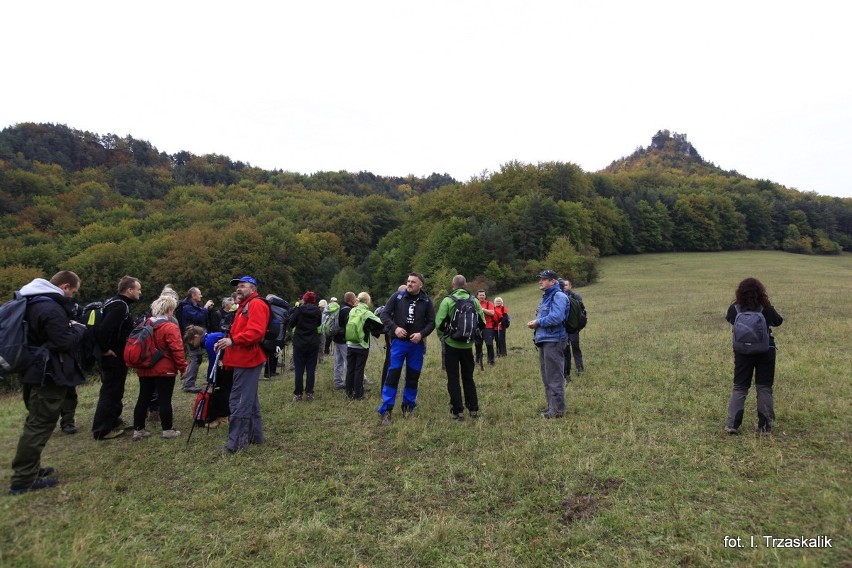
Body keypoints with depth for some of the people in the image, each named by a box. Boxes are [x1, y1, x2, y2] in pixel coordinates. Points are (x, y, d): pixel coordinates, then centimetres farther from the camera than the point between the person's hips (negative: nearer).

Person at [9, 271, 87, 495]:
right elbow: (64, 342, -23)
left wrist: (69, 326, 8)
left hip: (36, 371, 11)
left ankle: (29, 468, 30)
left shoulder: (34, 302, 10)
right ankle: (23, 479, 3)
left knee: (36, 422, 20)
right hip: (49, 374, -11)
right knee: (40, 424, -3)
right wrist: (79, 328, -6)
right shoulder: (51, 308, -22)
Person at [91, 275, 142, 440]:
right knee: (111, 392, -1)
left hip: (112, 356, 10)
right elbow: (105, 328, -32)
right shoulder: (120, 306, -20)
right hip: (114, 357, -10)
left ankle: (113, 422, 32)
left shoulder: (116, 303, 13)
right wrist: (105, 349, -21)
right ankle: (102, 430, 7)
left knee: (113, 391, 20)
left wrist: (105, 348, 15)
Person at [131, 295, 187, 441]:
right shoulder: (170, 327, -15)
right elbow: (177, 350, -18)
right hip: (165, 370, -7)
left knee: (143, 398, 13)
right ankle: (168, 430, 8)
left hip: (145, 369, 7)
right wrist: (182, 367, -9)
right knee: (164, 400, 0)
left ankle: (138, 430, 20)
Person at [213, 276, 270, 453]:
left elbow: (256, 332, -25)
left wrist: (233, 341, -26)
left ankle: (236, 442, -4)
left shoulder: (256, 305, -11)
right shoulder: (244, 306, 23)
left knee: (239, 401, -9)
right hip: (244, 359, 11)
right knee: (249, 399, 16)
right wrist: (227, 341, 8)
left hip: (248, 359, -11)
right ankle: (255, 436, 25)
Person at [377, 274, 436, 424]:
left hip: (417, 344, 2)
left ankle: (408, 406, 27)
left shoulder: (426, 301, -1)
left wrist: (421, 334, -15)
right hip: (398, 342, -1)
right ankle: (386, 409, 4)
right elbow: (385, 314, -2)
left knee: (413, 376, 11)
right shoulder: (397, 296, -3)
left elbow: (431, 322, 2)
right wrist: (394, 328, -17)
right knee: (392, 375, -3)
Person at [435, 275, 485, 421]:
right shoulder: (474, 301, 2)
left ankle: (457, 411, 4)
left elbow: (439, 323, -14)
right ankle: (474, 409, 19)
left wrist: (443, 337, 3)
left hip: (451, 344, -3)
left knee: (453, 378, 5)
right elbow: (482, 322, 4)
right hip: (468, 345, 4)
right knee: (468, 377, 16)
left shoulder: (447, 300, -10)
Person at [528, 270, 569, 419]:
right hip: (544, 340, 10)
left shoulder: (558, 296, -13)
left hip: (553, 341, -10)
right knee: (547, 377, 16)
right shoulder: (546, 297, 18)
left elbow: (556, 317, -25)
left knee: (554, 378, -4)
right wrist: (535, 323, 4)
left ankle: (558, 409, 4)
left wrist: (538, 322, -13)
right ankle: (551, 406, 26)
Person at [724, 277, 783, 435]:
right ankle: (765, 425, 17)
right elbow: (779, 321, 8)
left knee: (739, 388, 9)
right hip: (765, 351, 0)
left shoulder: (734, 308, -10)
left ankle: (732, 424, 6)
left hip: (743, 352, 0)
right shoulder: (766, 309, -12)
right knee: (764, 388, 11)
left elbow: (728, 319, 11)